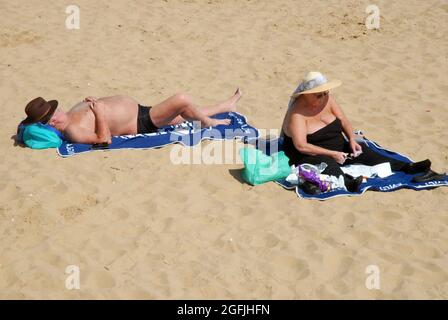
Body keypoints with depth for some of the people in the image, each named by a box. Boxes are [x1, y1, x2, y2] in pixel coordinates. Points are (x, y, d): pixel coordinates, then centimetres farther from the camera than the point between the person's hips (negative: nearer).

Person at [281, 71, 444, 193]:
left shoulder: (327, 98, -1)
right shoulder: (298, 112, -21)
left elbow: (343, 121, 5)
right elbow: (301, 146, -27)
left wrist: (352, 140, -14)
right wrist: (332, 154, -26)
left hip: (337, 149, 7)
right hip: (311, 156, -7)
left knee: (361, 151, -13)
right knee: (327, 164, -38)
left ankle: (409, 168, -24)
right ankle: (349, 182, -70)